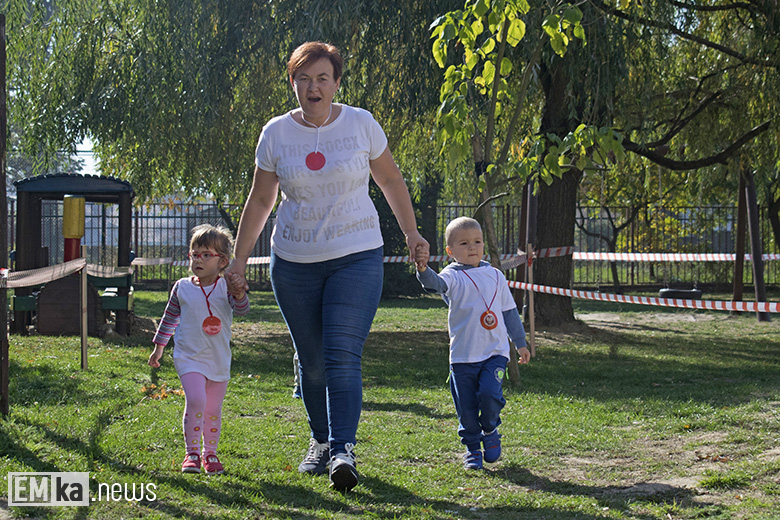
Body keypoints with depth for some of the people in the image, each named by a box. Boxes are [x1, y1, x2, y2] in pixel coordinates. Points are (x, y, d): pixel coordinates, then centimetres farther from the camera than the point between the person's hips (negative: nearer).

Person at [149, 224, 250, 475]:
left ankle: (210, 454, 26)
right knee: (196, 400, -20)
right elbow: (170, 317, 16)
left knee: (213, 410, 9)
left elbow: (242, 310, -14)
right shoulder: (182, 288, 4)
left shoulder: (226, 287, -1)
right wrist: (159, 346, 20)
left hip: (219, 360, 1)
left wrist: (239, 294, -35)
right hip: (189, 357, -1)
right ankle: (192, 453, -10)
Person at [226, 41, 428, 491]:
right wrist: (239, 259, 10)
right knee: (311, 361, 8)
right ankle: (321, 441, 26)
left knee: (342, 357, -14)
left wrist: (411, 234, 11)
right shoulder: (276, 134, 1)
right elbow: (260, 201, 10)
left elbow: (390, 181, 11)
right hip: (294, 262, 2)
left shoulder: (361, 124, -2)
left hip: (356, 257, -2)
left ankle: (344, 452, -20)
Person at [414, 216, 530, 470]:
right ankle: (472, 448, 21)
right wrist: (423, 270, -48)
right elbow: (436, 283, -26)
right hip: (462, 355, -1)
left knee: (489, 393, -17)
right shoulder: (453, 276, -2)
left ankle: (490, 430, 12)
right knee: (466, 407, 1)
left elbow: (509, 311, 18)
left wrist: (520, 343, 20)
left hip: (495, 352, 1)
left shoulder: (495, 276, 10)